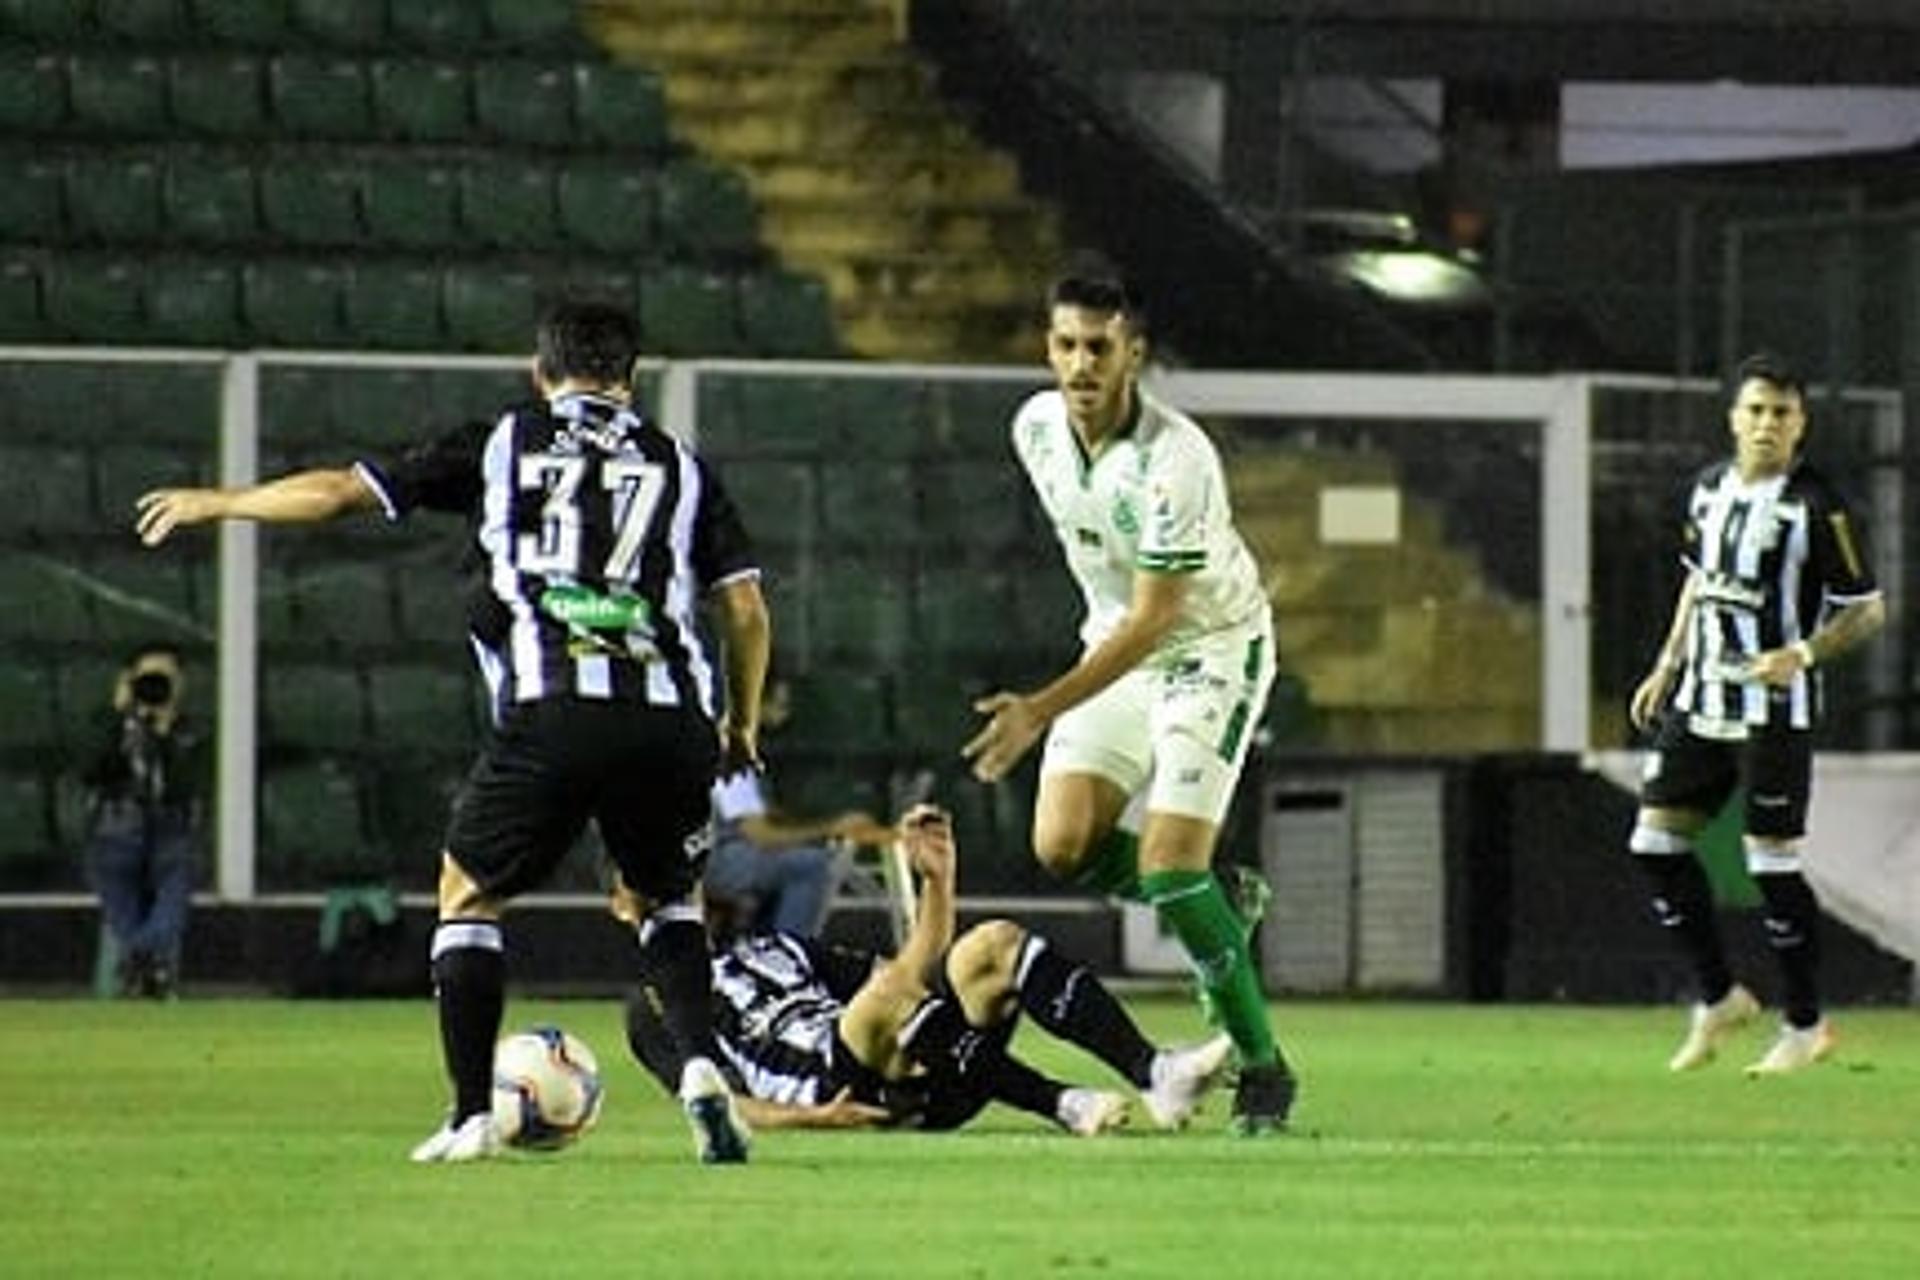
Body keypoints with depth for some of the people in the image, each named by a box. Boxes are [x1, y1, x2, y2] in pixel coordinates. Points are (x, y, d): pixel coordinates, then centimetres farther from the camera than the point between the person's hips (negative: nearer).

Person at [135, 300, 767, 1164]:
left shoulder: (502, 445, 15)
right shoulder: (679, 466, 19)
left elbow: (340, 492, 17)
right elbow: (745, 607, 13)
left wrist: (217, 503, 32)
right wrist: (743, 722, 28)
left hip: (547, 713, -2)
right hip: (670, 719, 2)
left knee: (468, 892, 18)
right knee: (664, 898, 25)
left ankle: (472, 1117, 10)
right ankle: (699, 1066, 0)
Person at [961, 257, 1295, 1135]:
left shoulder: (1175, 461, -30)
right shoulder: (1035, 429, -7)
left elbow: (1154, 620, -29)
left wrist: (1042, 712, -36)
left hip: (1213, 645, -7)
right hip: (1115, 646, 7)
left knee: (1168, 862, -18)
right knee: (1063, 848, -9)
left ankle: (1262, 1065, -4)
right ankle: (1212, 902, 20)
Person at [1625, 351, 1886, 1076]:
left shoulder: (1816, 507, -11)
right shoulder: (1710, 489, 8)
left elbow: (1867, 610, -8)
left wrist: (1802, 654, -22)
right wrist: (1667, 667, 18)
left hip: (1774, 711, -7)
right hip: (1700, 703, 7)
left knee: (1772, 862, -4)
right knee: (1655, 842, 2)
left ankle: (1805, 1027, 9)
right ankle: (1718, 998, 15)